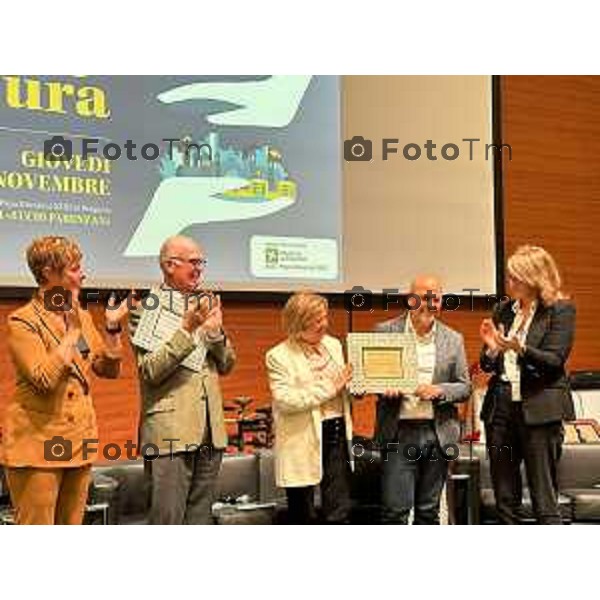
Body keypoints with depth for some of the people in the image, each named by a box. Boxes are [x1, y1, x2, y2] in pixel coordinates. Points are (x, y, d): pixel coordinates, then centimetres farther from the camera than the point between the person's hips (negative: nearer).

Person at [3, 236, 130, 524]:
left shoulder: (81, 316, 11)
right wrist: (73, 330, -17)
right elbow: (44, 379, -22)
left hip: (78, 443, 7)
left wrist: (112, 327, -2)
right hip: (38, 444, -7)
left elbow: (108, 369, 12)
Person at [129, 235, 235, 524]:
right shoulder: (146, 309, -4)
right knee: (168, 521, -4)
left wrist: (215, 332, -4)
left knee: (200, 519, 13)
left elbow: (226, 365, 14)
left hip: (209, 431, 6)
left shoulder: (205, 305, 15)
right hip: (170, 432, -6)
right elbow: (150, 372, -13)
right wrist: (186, 330, -21)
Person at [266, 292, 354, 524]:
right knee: (302, 514, 7)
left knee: (339, 512, 6)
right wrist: (329, 387, -19)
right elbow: (285, 400, -20)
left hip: (337, 434, 5)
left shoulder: (333, 344, 10)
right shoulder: (279, 356, -8)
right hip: (303, 441, -5)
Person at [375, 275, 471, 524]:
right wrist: (383, 386, -17)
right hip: (399, 432, -2)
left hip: (438, 432, 2)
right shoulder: (385, 331, 0)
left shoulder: (453, 339, 7)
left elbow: (464, 387, 8)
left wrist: (439, 390, -12)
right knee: (396, 509, -4)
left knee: (429, 510, 10)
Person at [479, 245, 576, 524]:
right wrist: (491, 348, -7)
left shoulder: (560, 310, -3)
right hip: (501, 407, 6)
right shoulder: (503, 309, 12)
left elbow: (554, 360, -13)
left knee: (544, 502, -2)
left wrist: (519, 348, -28)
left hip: (539, 410, -6)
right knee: (505, 499, 11)